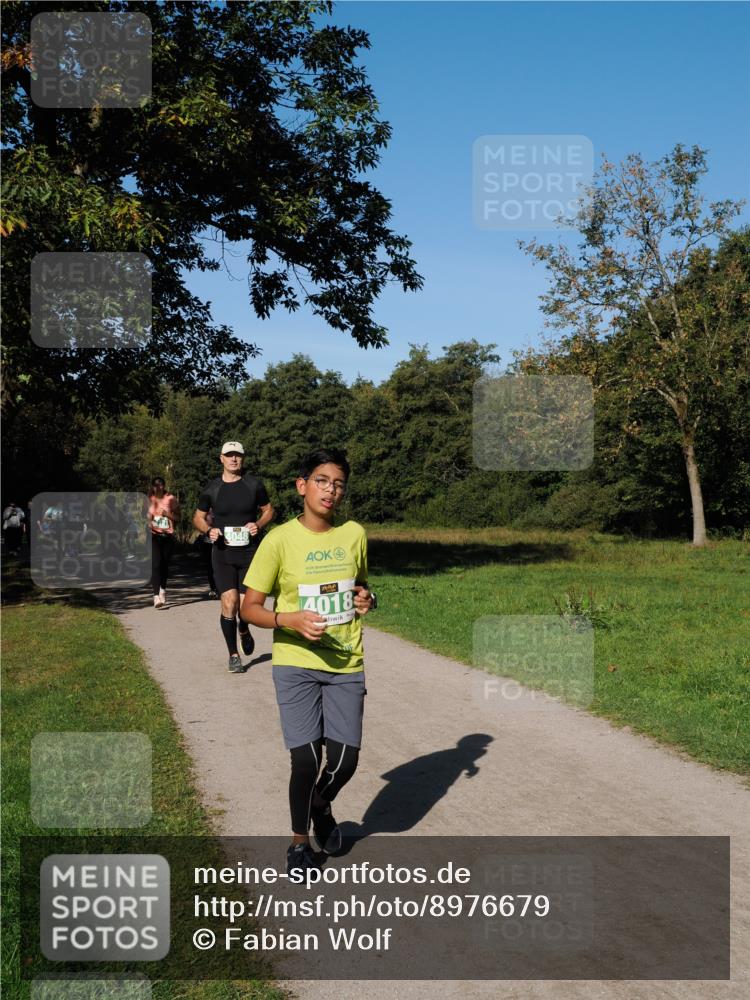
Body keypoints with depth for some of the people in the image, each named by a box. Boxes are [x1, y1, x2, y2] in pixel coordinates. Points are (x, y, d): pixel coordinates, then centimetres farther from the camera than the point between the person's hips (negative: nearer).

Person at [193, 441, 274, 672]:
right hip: (223, 553, 0)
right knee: (229, 603, -9)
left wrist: (259, 525, -8)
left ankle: (244, 629, 36)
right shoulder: (212, 488, 2)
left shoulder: (254, 484, 2)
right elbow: (198, 517, 13)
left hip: (250, 552, 0)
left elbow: (268, 510, 12)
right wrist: (209, 530, -8)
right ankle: (233, 655, 8)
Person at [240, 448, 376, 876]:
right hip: (297, 665, -3)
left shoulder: (355, 535, 2)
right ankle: (300, 840, 22)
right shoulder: (280, 540, -9)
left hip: (346, 665, 3)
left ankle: (322, 807, 37)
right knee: (306, 760, -6)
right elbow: (250, 607, -5)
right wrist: (290, 620, -23)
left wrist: (367, 599, -4)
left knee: (345, 760, 1)